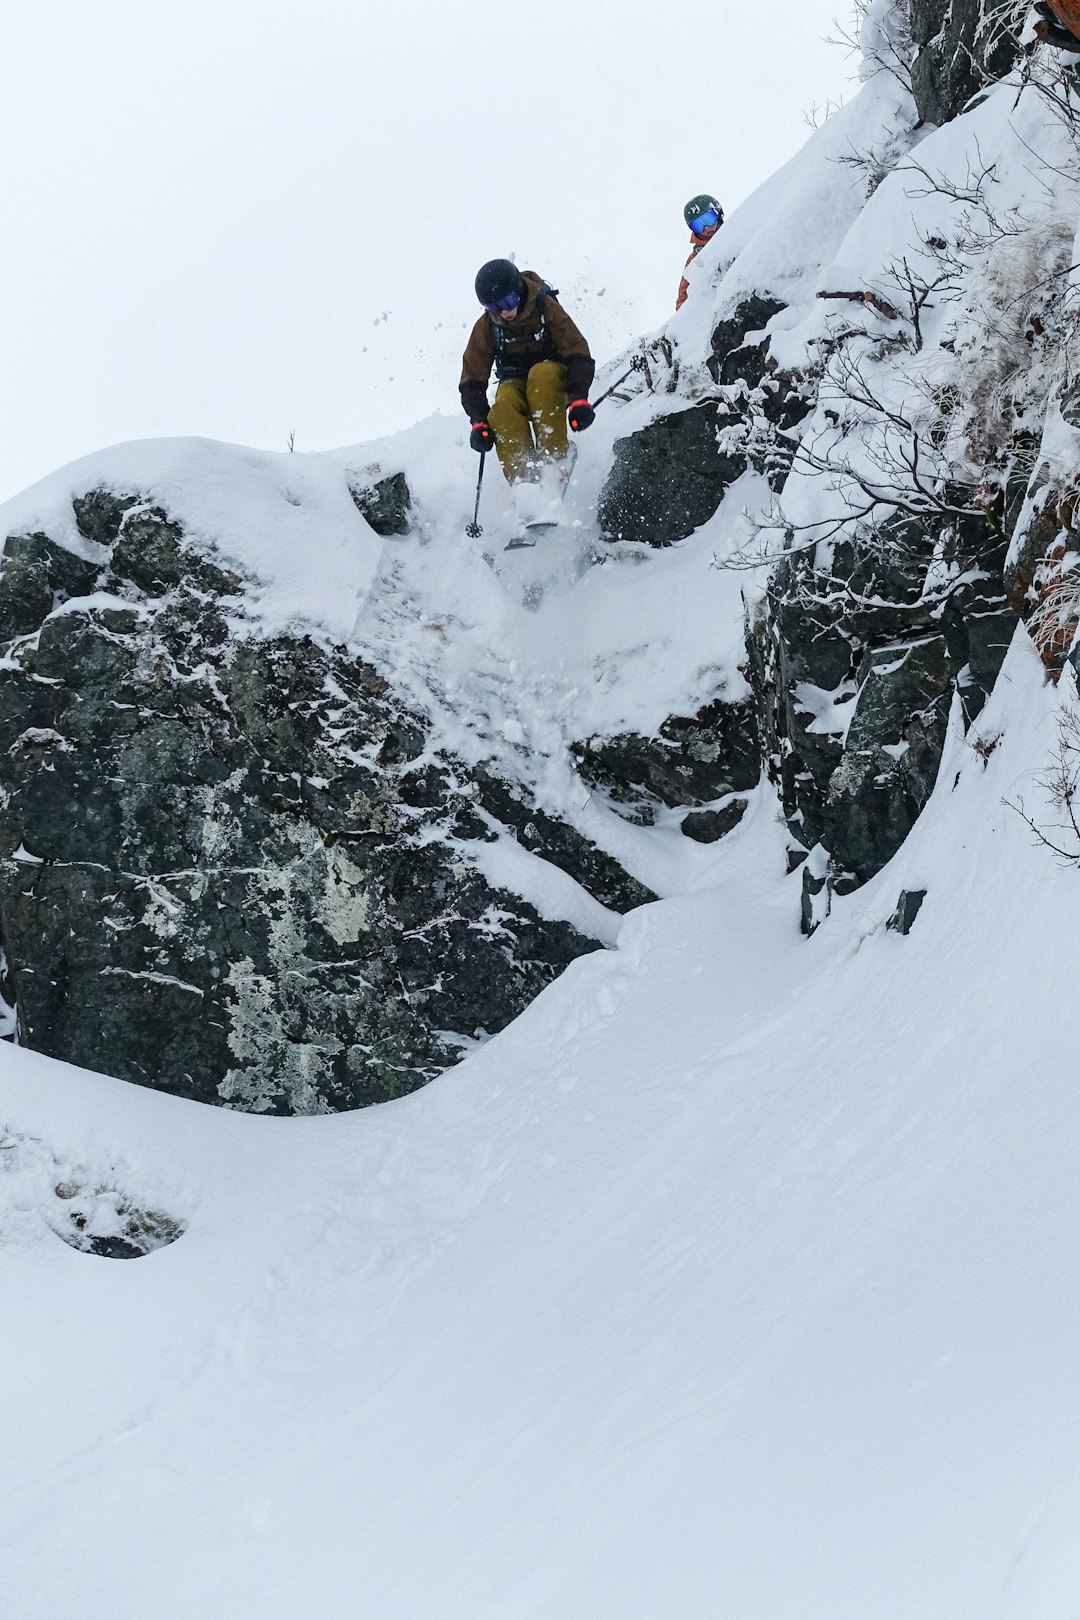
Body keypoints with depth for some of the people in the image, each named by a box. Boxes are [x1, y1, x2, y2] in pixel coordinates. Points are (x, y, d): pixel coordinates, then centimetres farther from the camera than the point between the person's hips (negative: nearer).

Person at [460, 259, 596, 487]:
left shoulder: (546, 308, -15)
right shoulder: (486, 327, -8)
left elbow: (578, 354, -19)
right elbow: (472, 381, -3)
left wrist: (578, 399, -34)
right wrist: (479, 422, -19)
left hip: (553, 379, -2)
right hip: (514, 383, 2)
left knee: (542, 373, -38)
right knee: (503, 408, -35)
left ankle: (554, 456, -38)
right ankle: (522, 479, -41)